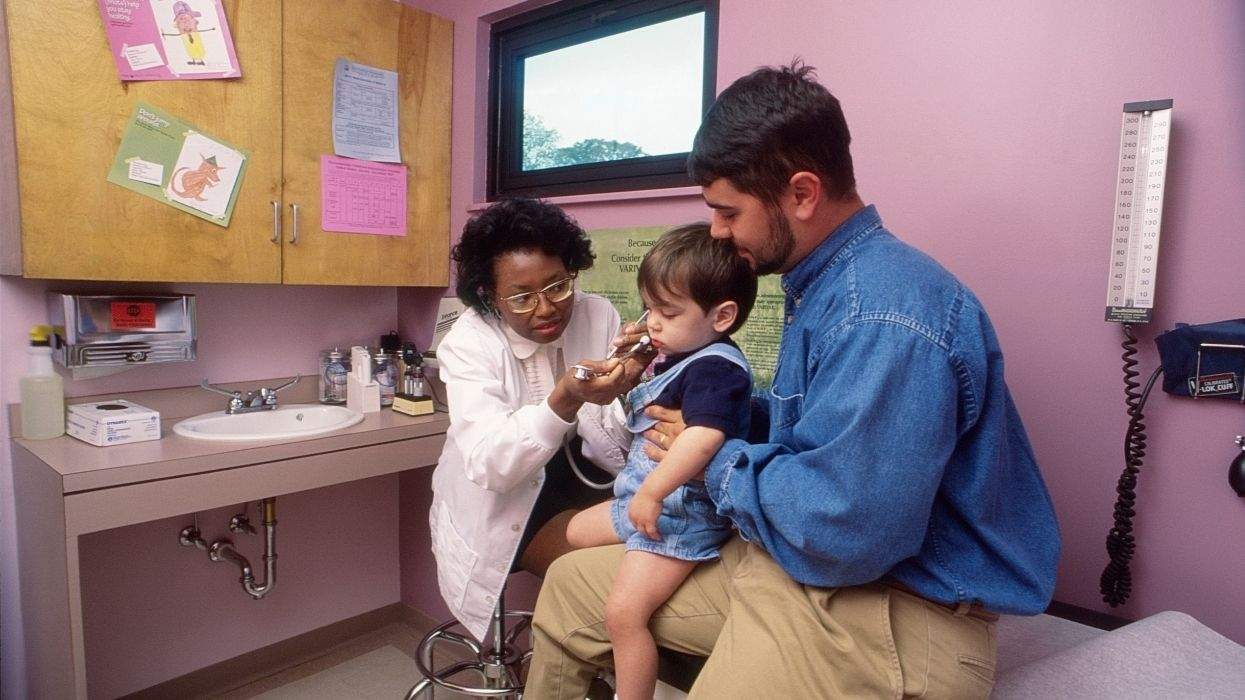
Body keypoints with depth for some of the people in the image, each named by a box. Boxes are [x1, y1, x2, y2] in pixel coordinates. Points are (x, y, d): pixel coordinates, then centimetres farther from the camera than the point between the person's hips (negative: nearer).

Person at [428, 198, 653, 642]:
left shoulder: (599, 316, -9)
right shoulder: (468, 344, -16)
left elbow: (617, 446, -11)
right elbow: (490, 465, -30)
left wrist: (630, 385, -32)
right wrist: (566, 400, -45)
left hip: (579, 476, 4)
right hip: (501, 503, -4)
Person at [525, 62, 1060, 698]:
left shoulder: (885, 315, -26)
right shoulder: (822, 282, 7)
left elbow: (839, 534, -29)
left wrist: (716, 457, -13)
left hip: (891, 609, -9)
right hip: (782, 561, 10)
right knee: (571, 583, 13)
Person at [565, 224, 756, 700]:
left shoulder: (714, 366, -22)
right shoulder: (679, 359, 11)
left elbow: (704, 436, -37)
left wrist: (652, 492, -34)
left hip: (681, 514, -12)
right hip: (644, 500, 12)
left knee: (624, 612, -18)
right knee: (577, 532, 24)